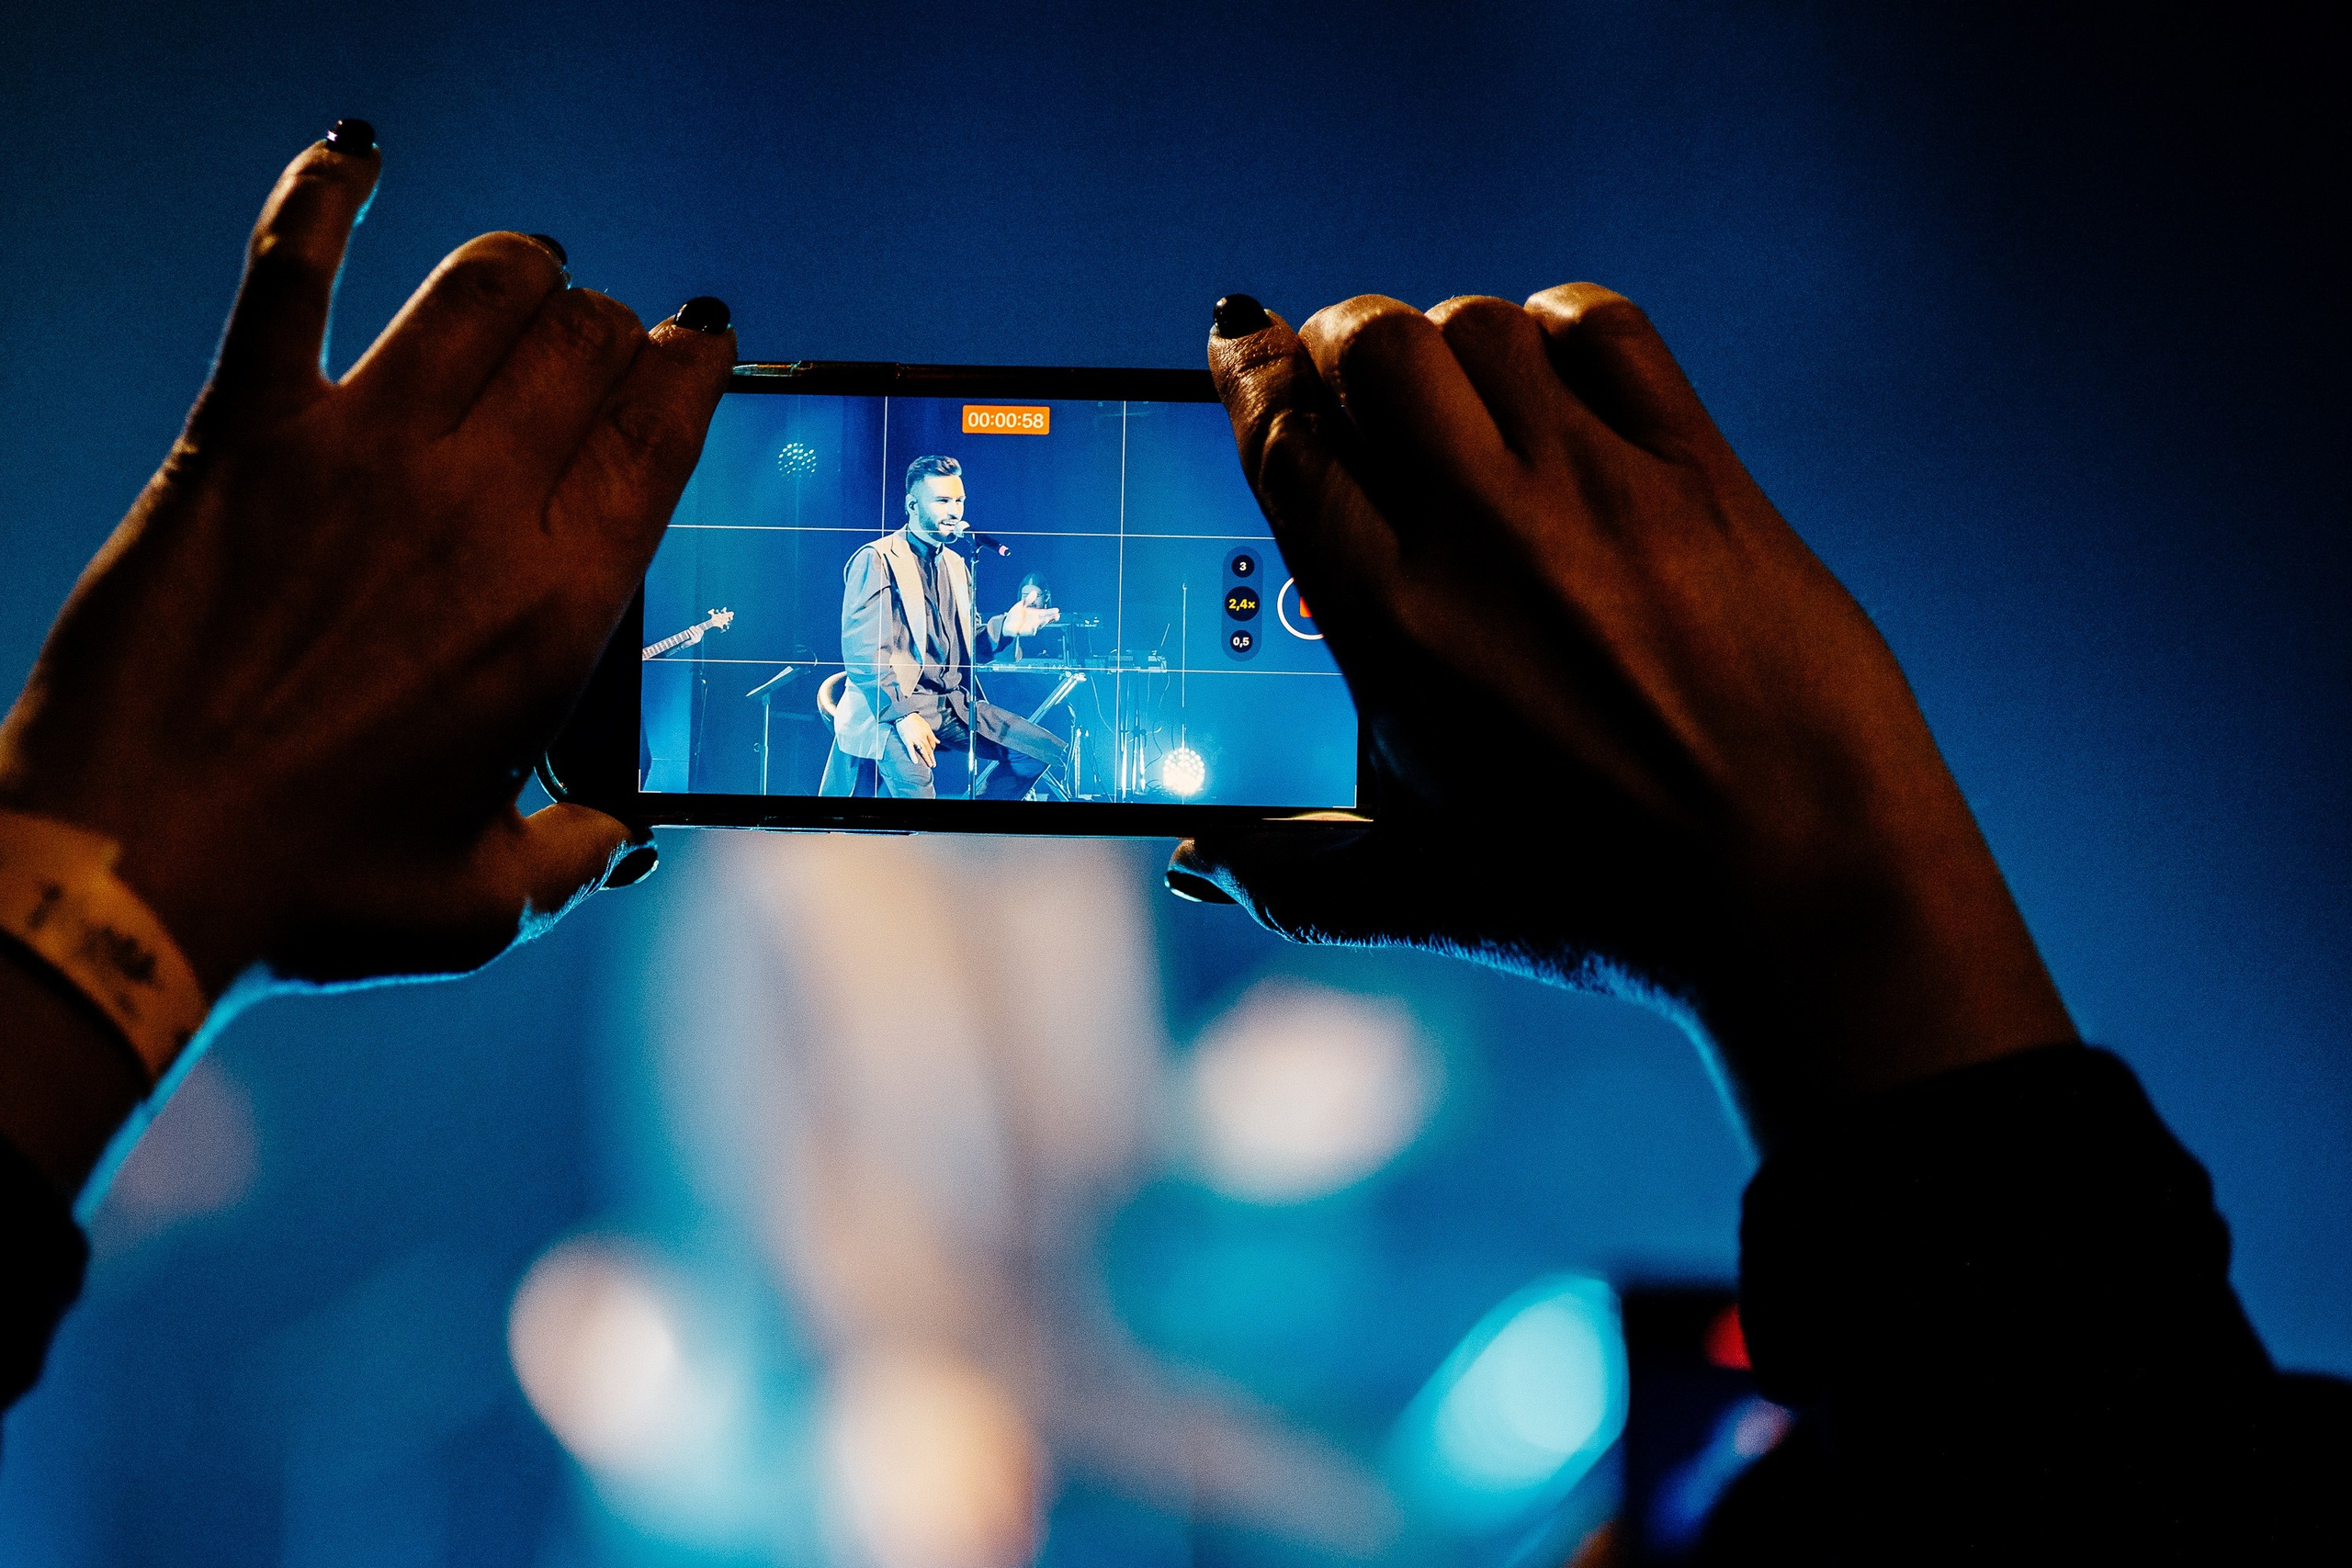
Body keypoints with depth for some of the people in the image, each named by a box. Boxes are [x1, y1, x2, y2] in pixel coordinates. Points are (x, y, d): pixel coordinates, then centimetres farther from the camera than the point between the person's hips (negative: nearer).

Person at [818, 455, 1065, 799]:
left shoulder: (956, 565, 20)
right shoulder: (876, 560, -5)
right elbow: (862, 652, -15)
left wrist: (1004, 627, 0)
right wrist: (903, 715, -26)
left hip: (954, 705, 8)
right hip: (891, 707, -8)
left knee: (1048, 751, -1)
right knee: (915, 787, -39)